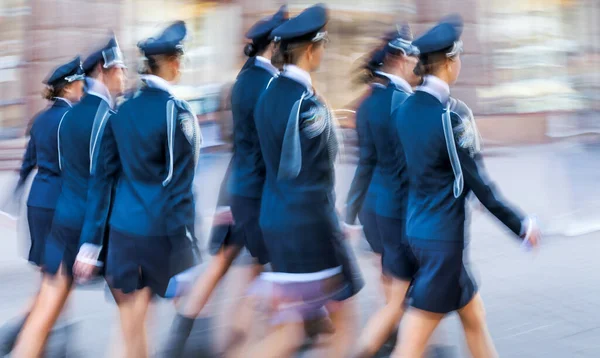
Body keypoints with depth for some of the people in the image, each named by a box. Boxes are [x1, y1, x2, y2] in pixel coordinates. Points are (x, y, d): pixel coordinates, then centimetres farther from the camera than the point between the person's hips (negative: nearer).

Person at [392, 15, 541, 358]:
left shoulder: (407, 108, 4)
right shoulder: (450, 117, -20)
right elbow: (479, 184, -15)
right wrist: (522, 225, -3)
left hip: (417, 229, 9)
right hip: (445, 238, -9)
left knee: (474, 314, 23)